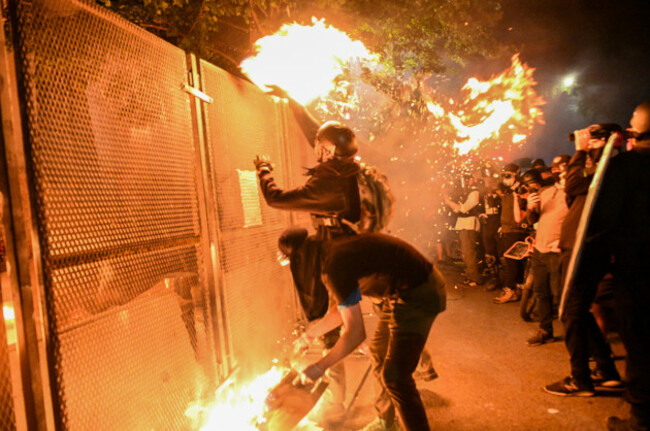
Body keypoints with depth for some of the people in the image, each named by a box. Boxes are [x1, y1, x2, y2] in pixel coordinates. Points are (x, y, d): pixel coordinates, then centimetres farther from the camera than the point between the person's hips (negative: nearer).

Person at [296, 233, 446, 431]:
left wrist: (319, 367, -10)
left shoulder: (335, 266, -24)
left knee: (395, 377, -8)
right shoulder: (332, 250, 6)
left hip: (418, 295, -11)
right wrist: (310, 334, 25)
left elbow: (356, 333, -20)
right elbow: (343, 307, 20)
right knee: (379, 353, 22)